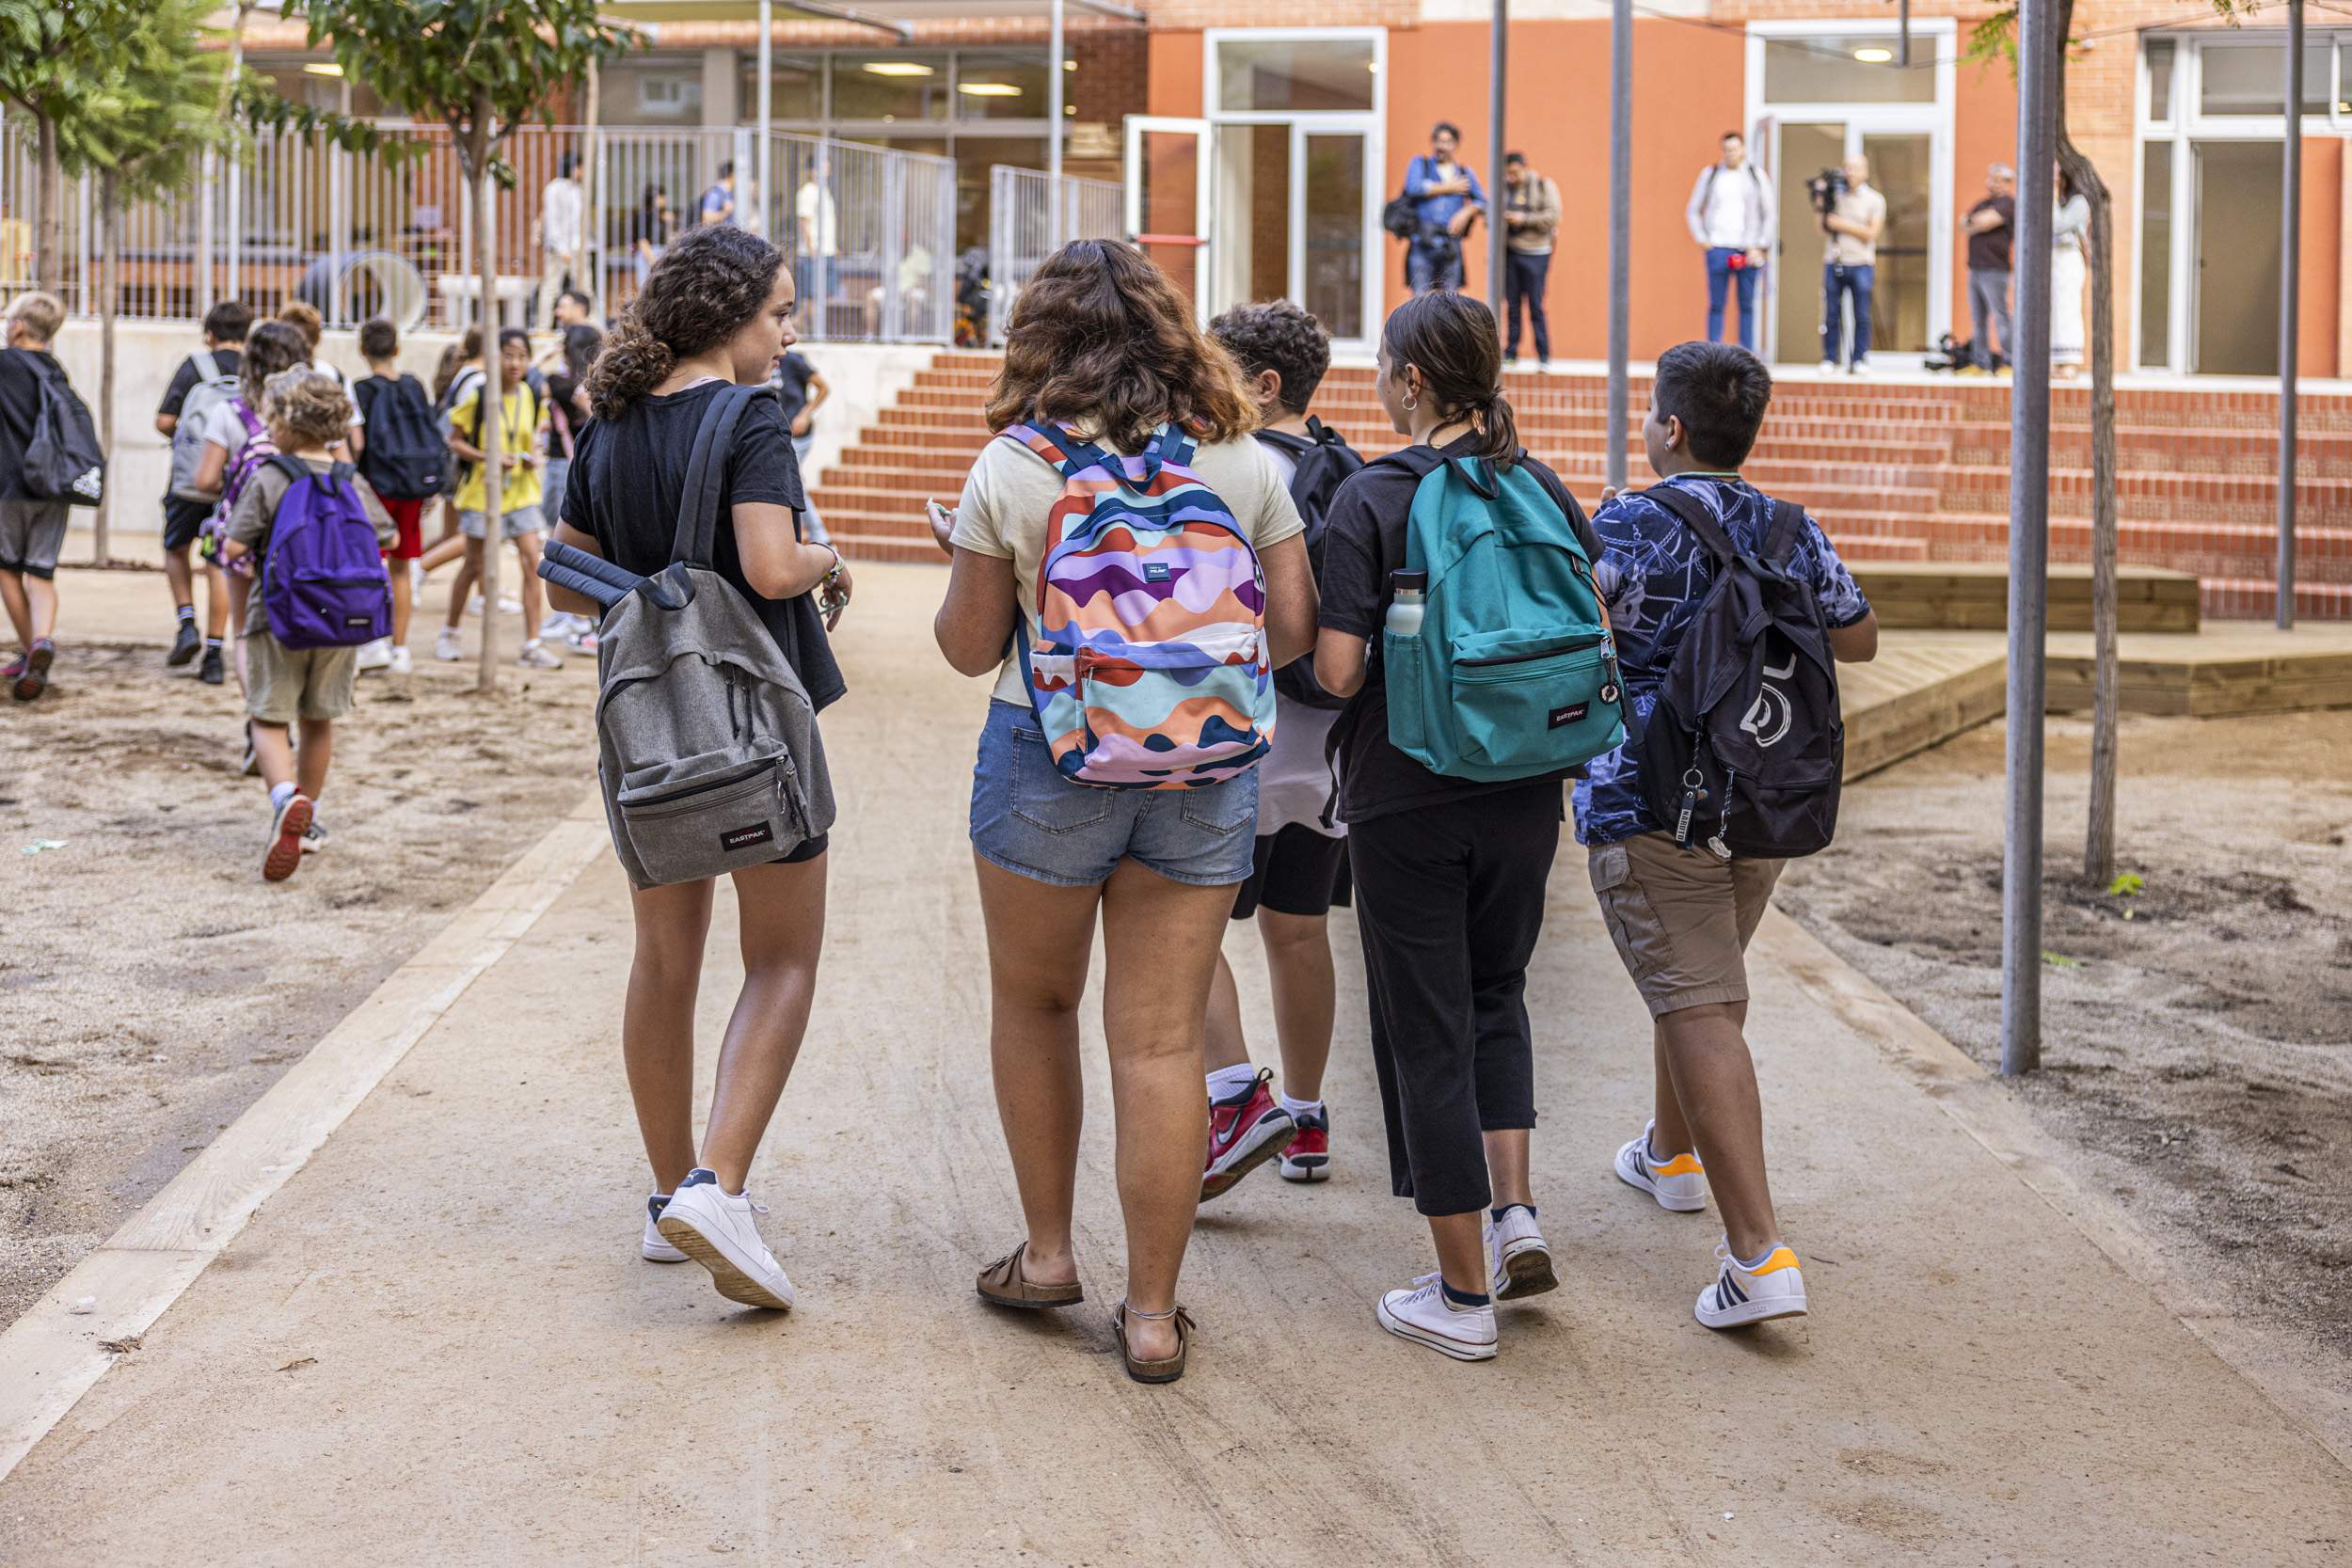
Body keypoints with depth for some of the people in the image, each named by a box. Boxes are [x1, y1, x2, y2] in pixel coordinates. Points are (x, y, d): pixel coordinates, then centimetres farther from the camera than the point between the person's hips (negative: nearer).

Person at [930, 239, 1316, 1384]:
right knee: (1161, 1041, 4)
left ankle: (1047, 1252, 26)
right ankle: (1151, 1312, 8)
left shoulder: (1011, 470, -6)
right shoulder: (1241, 460, 0)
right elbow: (1293, 628, 2)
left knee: (1032, 1002, 20)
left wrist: (964, 559, 18)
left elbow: (971, 647, -1)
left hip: (1051, 761, -2)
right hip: (1205, 771, 2)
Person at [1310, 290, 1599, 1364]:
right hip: (1523, 795, 4)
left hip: (1405, 802, -4)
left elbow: (1337, 671, -16)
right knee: (1495, 996, 24)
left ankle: (1463, 1294, 11)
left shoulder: (1371, 499, -11)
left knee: (1428, 1033, 6)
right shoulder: (1543, 488, 2)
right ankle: (1514, 1209, 10)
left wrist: (1374, 666, 6)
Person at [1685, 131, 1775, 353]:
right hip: (1718, 249, 0)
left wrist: (1761, 247, 0)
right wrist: (1701, 239, 2)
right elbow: (1693, 210, 14)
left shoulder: (1756, 176, 8)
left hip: (1749, 250, 0)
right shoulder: (1710, 174, 8)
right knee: (1716, 305, -2)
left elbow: (1770, 214, 10)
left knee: (1747, 306, 1)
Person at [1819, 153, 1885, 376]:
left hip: (1861, 264, -2)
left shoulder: (1875, 200, 4)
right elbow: (1824, 228, 11)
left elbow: (1871, 233, -5)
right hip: (1833, 263, 2)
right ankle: (1830, 360, 6)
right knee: (1831, 314, 0)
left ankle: (1859, 361, 3)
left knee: (1861, 316, -2)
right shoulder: (1836, 196, 11)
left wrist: (1842, 224, -9)